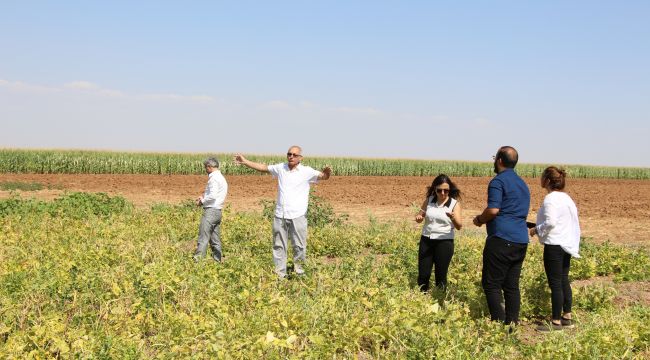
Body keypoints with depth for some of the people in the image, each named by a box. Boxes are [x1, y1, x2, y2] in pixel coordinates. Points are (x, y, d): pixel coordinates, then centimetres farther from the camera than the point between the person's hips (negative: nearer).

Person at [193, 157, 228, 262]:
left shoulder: (214, 178, -12)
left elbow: (212, 196, -22)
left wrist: (202, 201, -7)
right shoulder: (221, 178, 18)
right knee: (215, 240, 10)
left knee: (203, 238, -10)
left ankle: (197, 260, -12)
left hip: (211, 211, -10)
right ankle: (217, 261, 12)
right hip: (217, 211, 10)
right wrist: (203, 197, 11)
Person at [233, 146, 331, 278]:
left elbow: (322, 176, -15)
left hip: (297, 216, -4)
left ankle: (298, 265, 24)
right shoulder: (281, 168, 8)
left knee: (299, 246, -1)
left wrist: (326, 173, -39)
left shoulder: (307, 171, -4)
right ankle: (280, 273, 20)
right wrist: (245, 162, 20)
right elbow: (264, 167, 20)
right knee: (279, 246, 10)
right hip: (280, 215, 4)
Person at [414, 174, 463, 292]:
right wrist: (418, 217, -15)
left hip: (444, 242, -3)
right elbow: (420, 215, 10)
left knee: (441, 275, 5)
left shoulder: (454, 204, -7)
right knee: (423, 273, 6)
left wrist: (453, 218, -37)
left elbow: (459, 226, -14)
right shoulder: (429, 200, 2)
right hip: (426, 240, 3)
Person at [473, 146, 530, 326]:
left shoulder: (498, 181, -8)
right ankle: (513, 323, 11)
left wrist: (480, 219, 1)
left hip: (501, 238, -8)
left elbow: (493, 210, -19)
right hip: (521, 240, 8)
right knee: (512, 286, 11)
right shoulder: (523, 184, 20)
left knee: (491, 284, -2)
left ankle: (500, 323, -7)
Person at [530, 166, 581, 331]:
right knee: (564, 281, 17)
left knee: (555, 284, -4)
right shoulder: (566, 198, 12)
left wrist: (536, 230, -7)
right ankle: (567, 317, 24)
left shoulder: (551, 199, -16)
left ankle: (556, 322, 2)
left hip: (554, 246, -9)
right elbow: (571, 223, 16)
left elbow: (550, 222, -25)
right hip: (567, 245, 10)